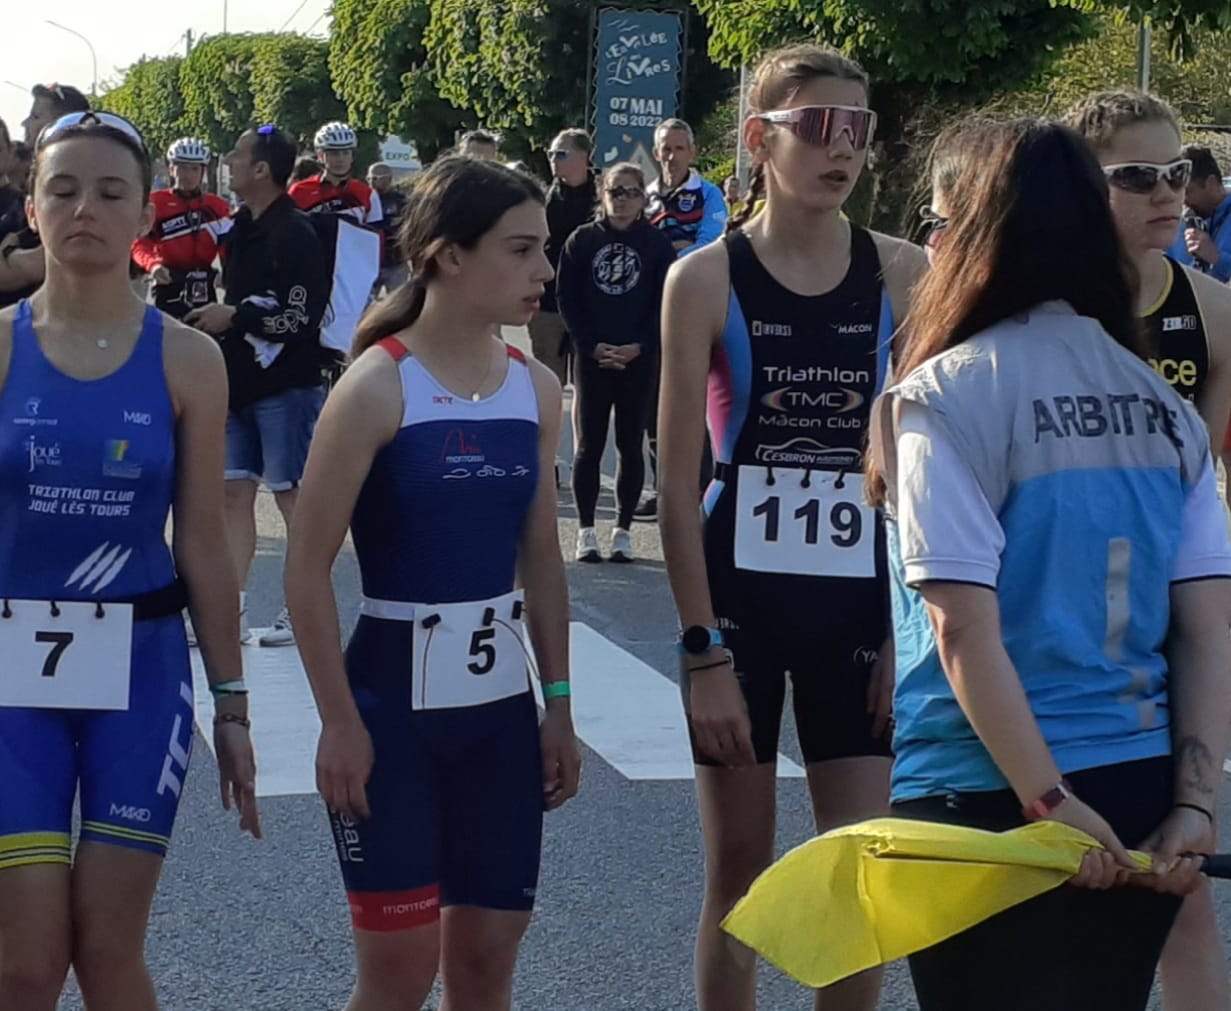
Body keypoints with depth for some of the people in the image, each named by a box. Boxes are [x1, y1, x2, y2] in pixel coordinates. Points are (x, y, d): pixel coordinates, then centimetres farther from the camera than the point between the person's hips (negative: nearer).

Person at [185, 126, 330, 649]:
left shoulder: (295, 233, -14)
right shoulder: (240, 229, 14)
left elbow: (302, 316, -20)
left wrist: (234, 317, -15)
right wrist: (213, 317, 11)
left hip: (285, 385, -9)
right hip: (240, 381, 9)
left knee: (292, 493, -1)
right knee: (234, 489, 7)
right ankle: (231, 609, 12)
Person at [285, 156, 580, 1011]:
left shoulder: (536, 390, 5)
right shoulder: (378, 388, -12)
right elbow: (309, 570, -11)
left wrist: (559, 705, 11)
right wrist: (341, 723, -13)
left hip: (500, 705, 5)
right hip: (394, 700, -5)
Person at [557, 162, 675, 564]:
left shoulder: (657, 244, 3)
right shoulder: (582, 240, 3)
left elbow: (665, 303, 0)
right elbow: (567, 298, 1)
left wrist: (638, 347, -11)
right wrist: (593, 346, -9)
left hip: (638, 360, 0)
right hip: (591, 357, 0)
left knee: (631, 445, 4)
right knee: (588, 445, 1)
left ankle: (623, 531, 12)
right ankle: (586, 531, 7)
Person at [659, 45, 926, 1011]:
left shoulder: (903, 274, 0)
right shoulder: (707, 279, -6)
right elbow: (680, 484, -6)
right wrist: (702, 650, -11)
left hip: (859, 605, 2)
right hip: (740, 601, -2)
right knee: (740, 872, 8)